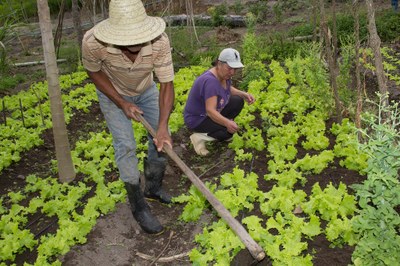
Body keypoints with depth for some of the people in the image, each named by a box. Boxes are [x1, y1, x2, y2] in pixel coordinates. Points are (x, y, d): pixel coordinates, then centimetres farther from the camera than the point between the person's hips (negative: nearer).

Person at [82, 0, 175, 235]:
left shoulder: (159, 41, -37)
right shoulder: (93, 42, -38)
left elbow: (167, 84, -29)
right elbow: (94, 72, -17)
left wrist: (163, 126, -38)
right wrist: (122, 104, -21)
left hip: (146, 90, 3)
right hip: (113, 93, -2)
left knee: (162, 138, 3)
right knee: (126, 146, -9)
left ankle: (153, 188, 27)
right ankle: (139, 206, 6)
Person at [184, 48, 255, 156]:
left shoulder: (224, 74, -6)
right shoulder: (210, 81, -32)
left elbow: (228, 89, 14)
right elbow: (210, 110, -35)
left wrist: (243, 94, -1)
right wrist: (227, 123, -48)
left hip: (212, 111, 9)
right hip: (197, 119, -9)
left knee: (238, 101, 2)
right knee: (231, 128, -20)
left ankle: (216, 128, 8)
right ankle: (199, 137, -7)